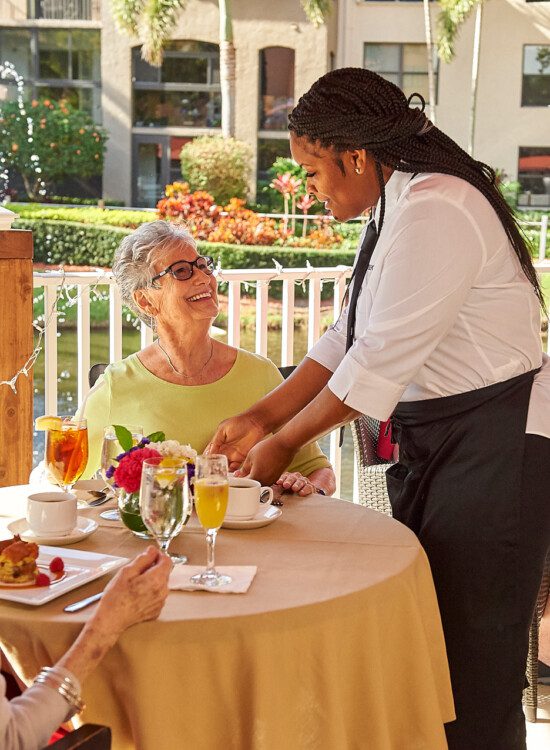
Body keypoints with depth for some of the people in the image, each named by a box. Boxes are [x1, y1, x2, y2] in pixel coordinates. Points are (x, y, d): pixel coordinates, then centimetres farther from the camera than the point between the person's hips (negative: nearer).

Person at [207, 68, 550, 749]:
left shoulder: (435, 212, -21)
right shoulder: (397, 206, 11)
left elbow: (379, 363, -21)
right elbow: (350, 339, 12)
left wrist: (283, 443, -9)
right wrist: (261, 417, 6)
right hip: (434, 442, 10)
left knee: (472, 652, -1)